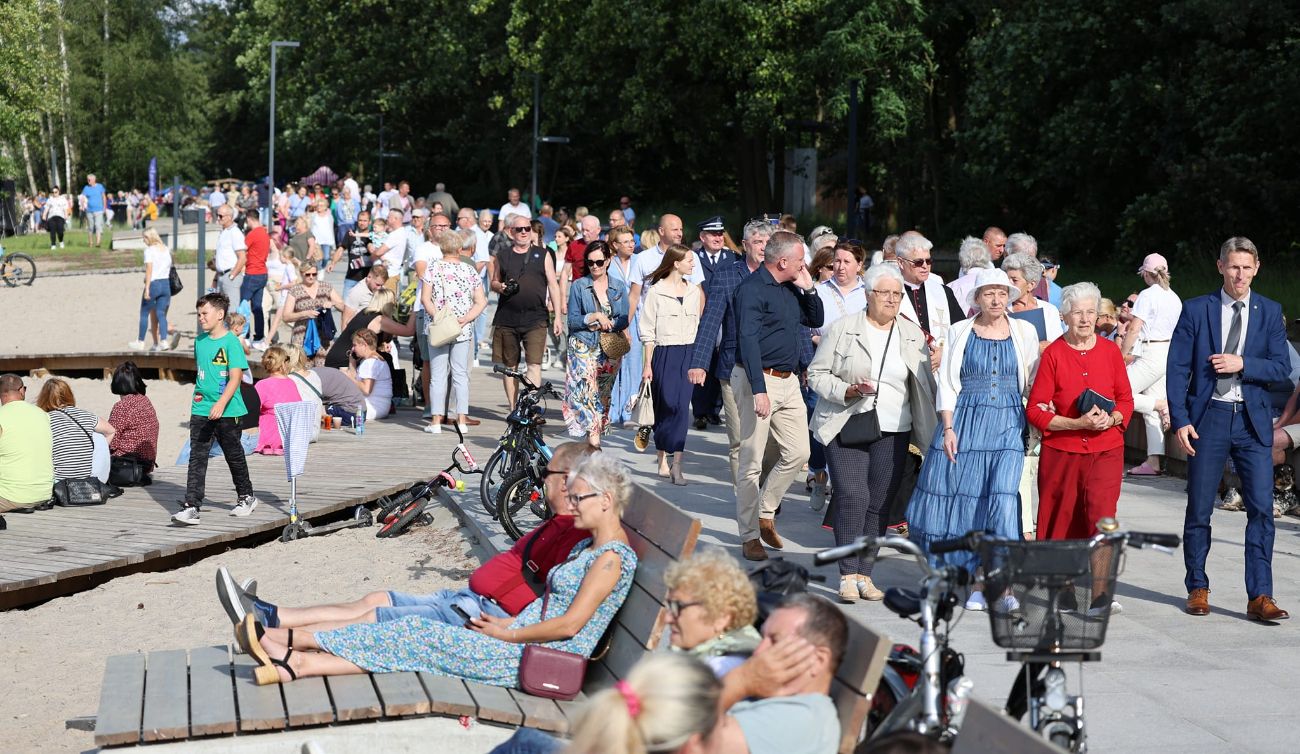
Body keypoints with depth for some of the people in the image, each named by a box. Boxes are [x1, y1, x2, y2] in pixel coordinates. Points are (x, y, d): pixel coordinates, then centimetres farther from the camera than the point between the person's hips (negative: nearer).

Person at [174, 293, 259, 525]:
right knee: (197, 458, -5)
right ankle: (191, 506, -10)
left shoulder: (231, 341, -11)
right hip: (201, 410, 5)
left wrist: (221, 404, -27)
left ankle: (246, 497, 31)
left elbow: (236, 376, -17)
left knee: (234, 455, 11)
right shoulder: (200, 341, 8)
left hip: (227, 411, -5)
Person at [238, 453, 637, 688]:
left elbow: (570, 624, -19)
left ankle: (293, 660, -10)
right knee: (418, 635, -4)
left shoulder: (612, 556, -13)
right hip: (523, 642, 9)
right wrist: (507, 622, 7)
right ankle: (292, 659, -9)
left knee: (420, 637, -12)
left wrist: (505, 633, -11)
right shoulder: (587, 546, 18)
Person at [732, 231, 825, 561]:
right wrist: (759, 390, -26)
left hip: (788, 382, 8)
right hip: (759, 380, -8)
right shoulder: (752, 289, -13)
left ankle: (765, 513, 24)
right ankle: (749, 536, 5)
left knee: (798, 452, 8)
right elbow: (748, 341, -20)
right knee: (752, 462, -2)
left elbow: (816, 321, 24)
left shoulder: (790, 289, 13)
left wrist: (808, 288, 7)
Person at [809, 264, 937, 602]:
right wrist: (847, 391, -15)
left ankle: (864, 573, 11)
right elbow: (817, 374, 2)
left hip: (893, 431, 3)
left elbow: (926, 384, 15)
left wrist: (928, 427, 3)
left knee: (880, 503, 2)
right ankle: (848, 575, -5)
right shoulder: (842, 329, 1)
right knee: (852, 496, -12)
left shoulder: (913, 334, 11)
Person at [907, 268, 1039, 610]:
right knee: (957, 496, 0)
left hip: (1008, 425, 0)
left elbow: (1034, 383, 12)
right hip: (965, 420, 0)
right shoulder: (960, 332, 6)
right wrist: (948, 428, -5)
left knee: (1002, 498, -12)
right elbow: (947, 383, 4)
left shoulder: (1024, 332, 8)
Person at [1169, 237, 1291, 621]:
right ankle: (1198, 588, 19)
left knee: (1261, 508, -6)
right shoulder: (1196, 309, 0)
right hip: (1208, 417, -1)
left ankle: (1260, 596, -2)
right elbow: (1177, 368, -2)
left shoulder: (1269, 312, 6)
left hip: (1253, 420, 1)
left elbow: (1282, 367, 1)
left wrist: (1243, 364, -16)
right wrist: (1180, 419, -10)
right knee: (1199, 509, 5)